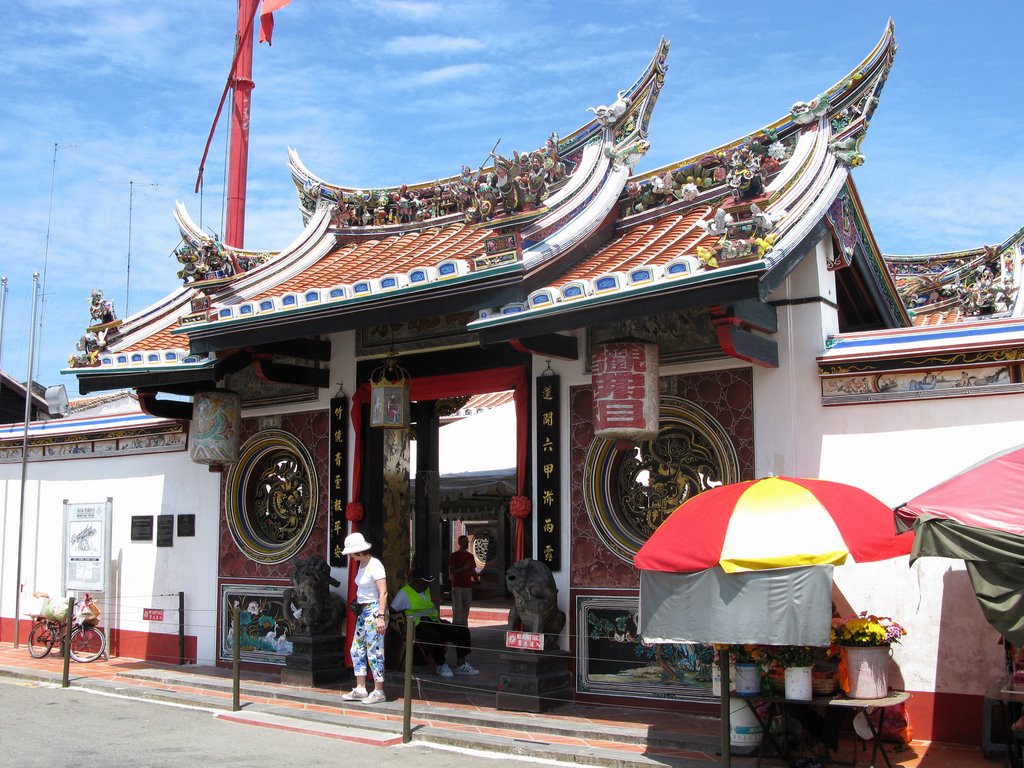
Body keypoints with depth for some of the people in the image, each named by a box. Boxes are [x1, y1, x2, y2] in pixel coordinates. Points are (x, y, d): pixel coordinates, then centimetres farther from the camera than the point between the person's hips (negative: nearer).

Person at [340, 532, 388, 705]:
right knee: (356, 650, 10)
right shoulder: (362, 564, 13)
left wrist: (380, 617, -23)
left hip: (374, 610, -10)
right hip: (363, 611, 10)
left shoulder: (375, 566, -15)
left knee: (374, 652, -6)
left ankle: (379, 692, 3)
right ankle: (360, 689, 17)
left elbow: (383, 593, -19)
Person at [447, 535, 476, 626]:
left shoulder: (470, 556, 15)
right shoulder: (454, 556, -2)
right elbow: (451, 572, -9)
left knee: (466, 610, 6)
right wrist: (463, 568, -18)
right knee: (457, 610, -9)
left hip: (468, 587, 5)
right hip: (457, 587, -5)